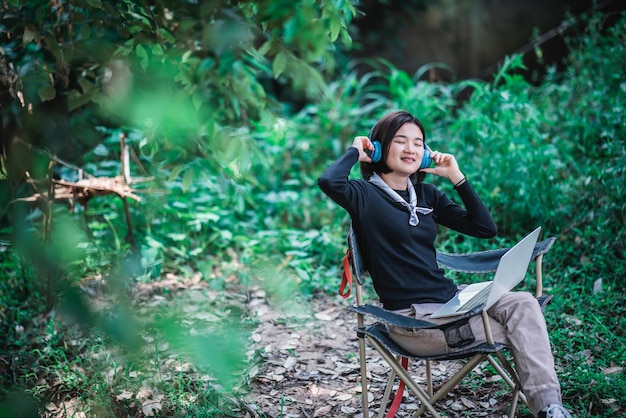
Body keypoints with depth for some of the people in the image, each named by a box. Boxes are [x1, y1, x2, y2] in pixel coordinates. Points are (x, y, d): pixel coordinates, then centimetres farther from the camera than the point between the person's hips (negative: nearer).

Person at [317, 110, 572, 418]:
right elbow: (329, 182, -29)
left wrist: (456, 177, 4)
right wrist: (355, 151, -8)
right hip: (412, 318, -6)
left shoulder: (426, 194, 14)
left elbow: (486, 228, 10)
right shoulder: (365, 194, -4)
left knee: (523, 303, -18)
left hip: (450, 298, 7)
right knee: (514, 331, -15)